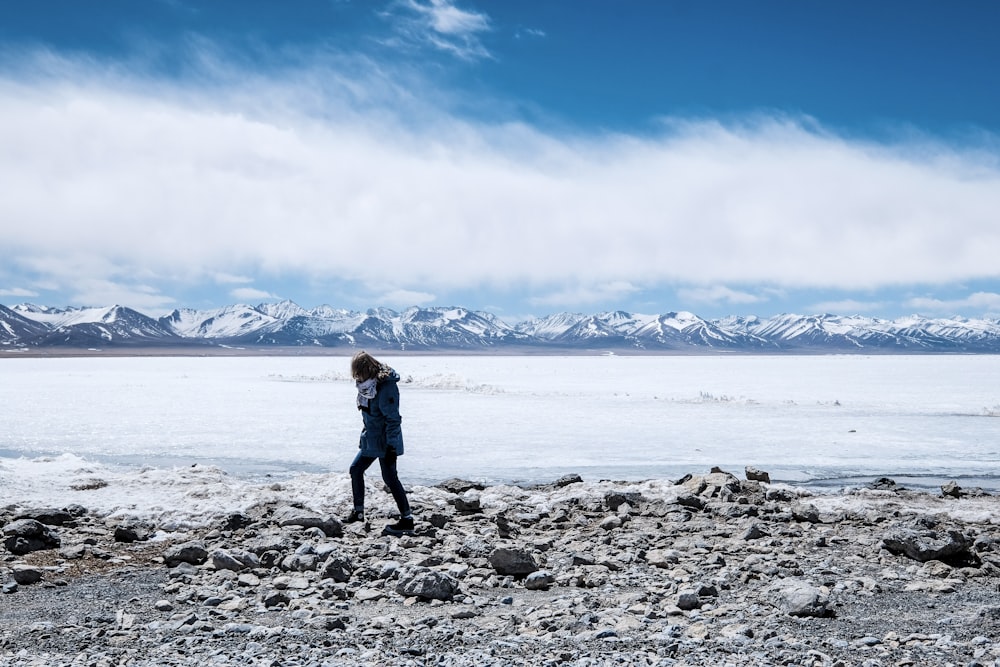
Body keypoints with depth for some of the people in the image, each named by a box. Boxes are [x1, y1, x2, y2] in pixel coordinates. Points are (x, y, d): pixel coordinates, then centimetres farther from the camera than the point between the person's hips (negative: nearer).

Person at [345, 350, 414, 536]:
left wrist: (391, 446, -23)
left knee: (390, 477, -7)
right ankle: (358, 511, 28)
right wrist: (364, 435, 23)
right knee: (356, 469, 14)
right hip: (371, 439, 9)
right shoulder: (367, 384, 4)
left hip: (385, 441, -9)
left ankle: (407, 520, -2)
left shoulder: (387, 386, -23)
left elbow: (393, 419, -23)